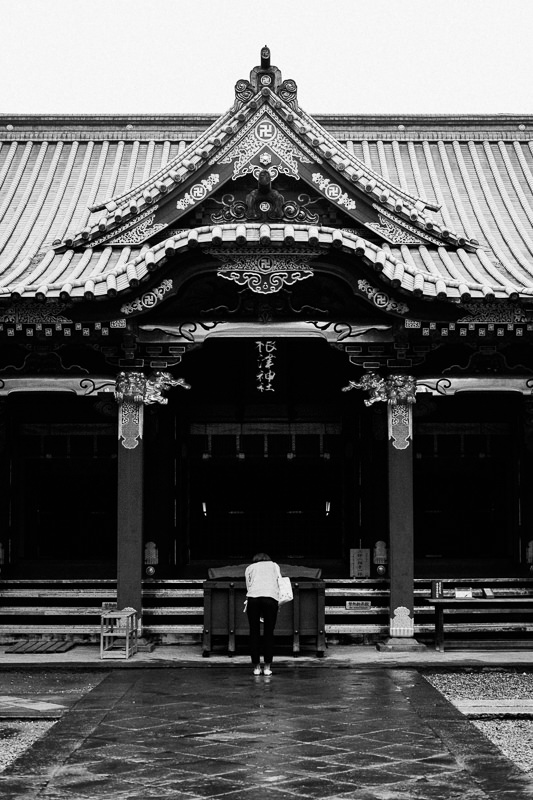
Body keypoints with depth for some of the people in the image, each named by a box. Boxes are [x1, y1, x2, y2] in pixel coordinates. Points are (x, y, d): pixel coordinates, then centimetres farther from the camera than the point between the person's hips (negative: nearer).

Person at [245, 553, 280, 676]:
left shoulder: (249, 568, 28)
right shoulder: (274, 565, 30)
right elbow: (280, 583, 21)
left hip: (253, 597, 0)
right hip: (270, 597, 0)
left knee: (254, 633, 7)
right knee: (269, 633, 6)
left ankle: (256, 667, 7)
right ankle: (267, 667, 3)